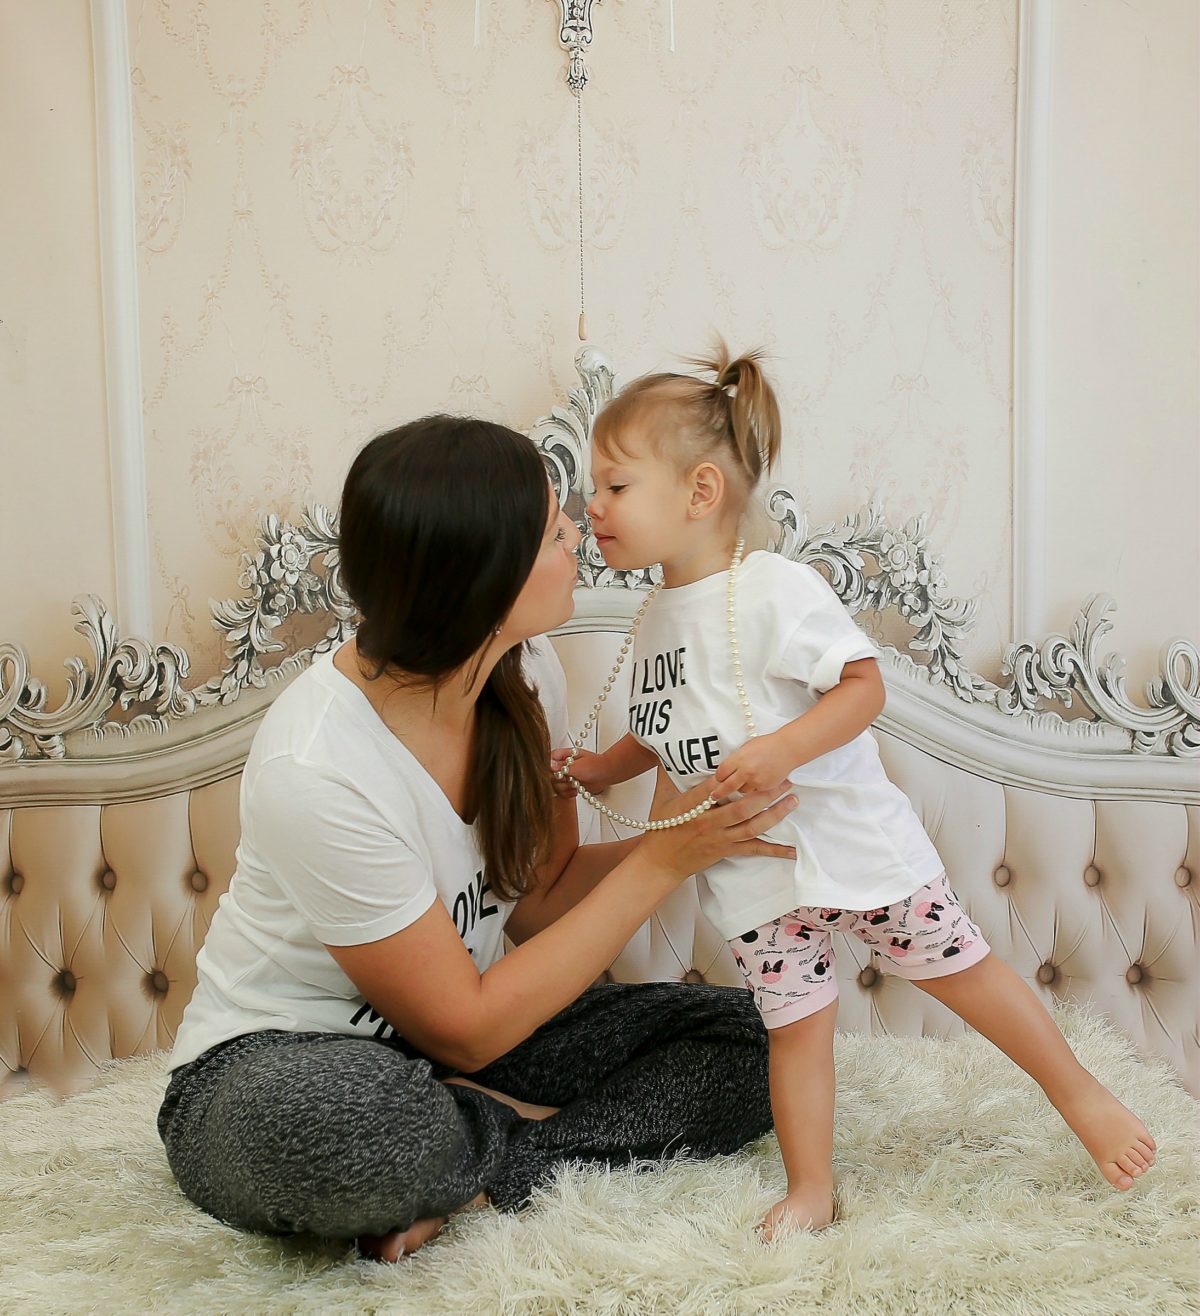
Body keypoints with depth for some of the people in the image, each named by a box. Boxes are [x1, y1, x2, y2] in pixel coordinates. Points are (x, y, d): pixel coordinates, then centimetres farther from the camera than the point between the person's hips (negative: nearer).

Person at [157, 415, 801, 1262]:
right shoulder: (316, 770, -30)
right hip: (275, 1063, -6)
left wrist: (700, 836, -16)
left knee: (745, 1041, -8)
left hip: (442, 1045, 6)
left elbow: (538, 899, 1)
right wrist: (662, 863, -23)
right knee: (324, 1117, -42)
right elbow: (465, 1030, -22)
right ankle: (542, 1130, -12)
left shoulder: (523, 669, -8)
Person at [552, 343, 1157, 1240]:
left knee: (959, 970, 6)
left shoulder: (775, 590, -18)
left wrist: (782, 749, -32)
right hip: (751, 873, 6)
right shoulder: (659, 620, 6)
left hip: (850, 839, -6)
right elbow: (664, 731, 20)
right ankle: (811, 1190, 25)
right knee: (794, 1022, 11)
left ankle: (1084, 1098, 26)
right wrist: (598, 769, 6)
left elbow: (864, 685, -21)